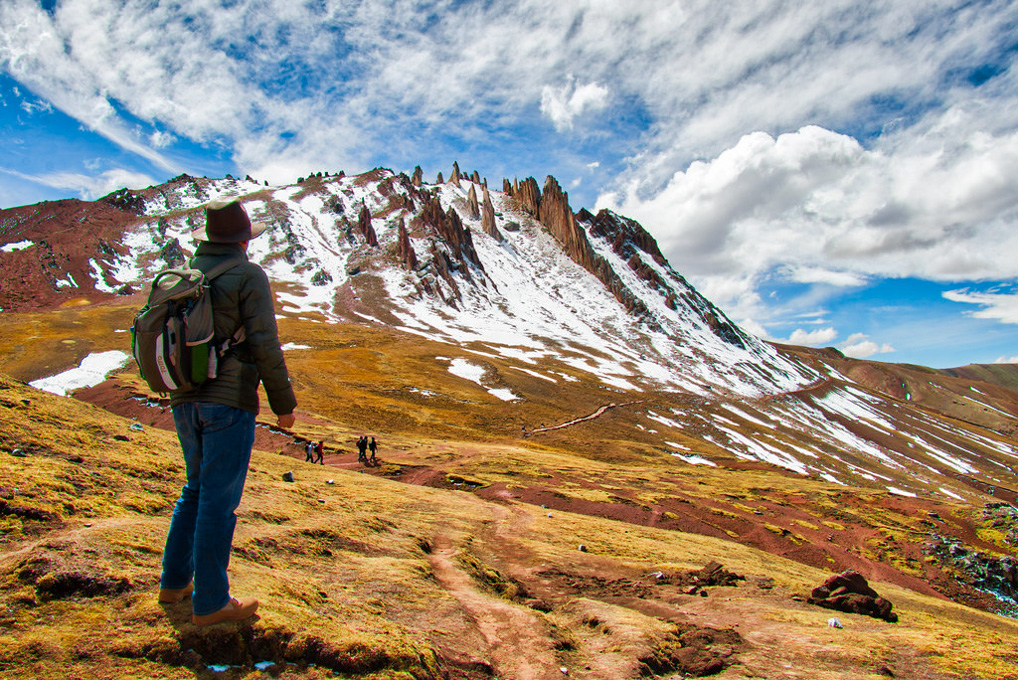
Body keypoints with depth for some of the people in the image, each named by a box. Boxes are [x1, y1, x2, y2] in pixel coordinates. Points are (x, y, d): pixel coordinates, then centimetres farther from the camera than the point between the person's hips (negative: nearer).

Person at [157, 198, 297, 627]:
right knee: (218, 499, 0)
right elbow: (264, 344, -14)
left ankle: (174, 581, 29)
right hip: (229, 402, -7)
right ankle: (210, 602, 10)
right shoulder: (248, 277, -9)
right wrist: (284, 402, -6)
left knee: (198, 490, 21)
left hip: (185, 402, 7)